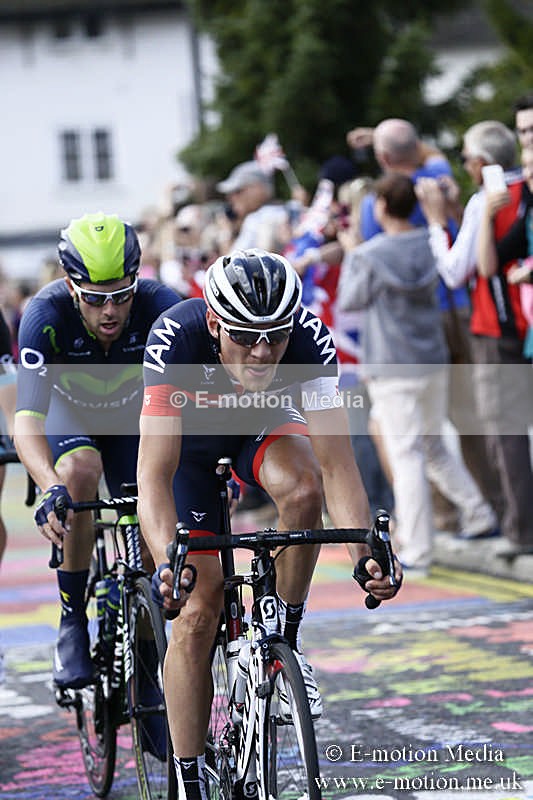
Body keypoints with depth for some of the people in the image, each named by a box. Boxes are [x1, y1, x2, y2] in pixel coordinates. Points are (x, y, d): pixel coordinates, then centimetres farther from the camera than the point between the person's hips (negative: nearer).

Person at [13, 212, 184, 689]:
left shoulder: (160, 306, -33)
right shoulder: (47, 315, -36)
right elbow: (27, 422, -45)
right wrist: (51, 489, -63)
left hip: (134, 415, 2)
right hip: (70, 413, -2)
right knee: (80, 472, -33)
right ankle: (72, 621, -21)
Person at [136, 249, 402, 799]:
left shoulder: (309, 339, -34)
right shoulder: (176, 339, -39)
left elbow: (336, 463, -35)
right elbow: (154, 473, -43)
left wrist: (365, 553, -51)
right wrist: (168, 562, -59)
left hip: (262, 424, 1)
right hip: (186, 436, -1)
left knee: (303, 488, -34)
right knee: (197, 609, -10)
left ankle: (283, 639, -11)